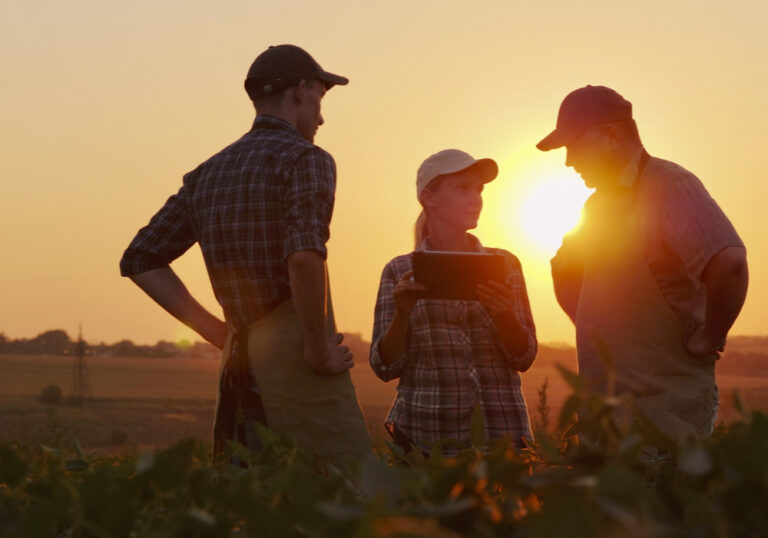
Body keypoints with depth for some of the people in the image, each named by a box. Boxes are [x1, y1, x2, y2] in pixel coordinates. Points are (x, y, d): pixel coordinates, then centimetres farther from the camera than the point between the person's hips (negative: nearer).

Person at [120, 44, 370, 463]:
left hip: (240, 362, 8)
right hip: (293, 352, -7)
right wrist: (318, 349, -13)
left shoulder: (208, 174, 17)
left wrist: (220, 332, 13)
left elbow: (140, 260, 17)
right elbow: (304, 256, -25)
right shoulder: (305, 159, -6)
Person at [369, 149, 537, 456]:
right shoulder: (400, 272, 4)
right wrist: (402, 314, -17)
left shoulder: (505, 265, 8)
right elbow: (385, 368, 0)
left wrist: (504, 315, -16)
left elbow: (524, 358, 3)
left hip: (499, 430, 1)